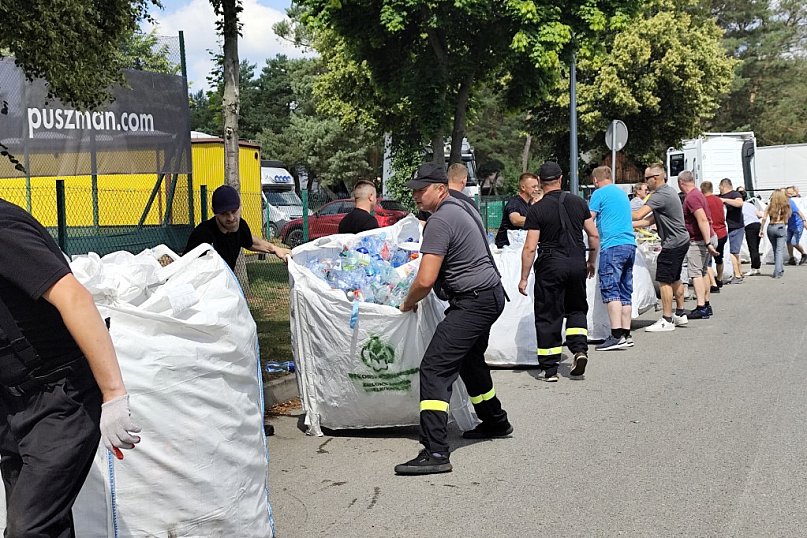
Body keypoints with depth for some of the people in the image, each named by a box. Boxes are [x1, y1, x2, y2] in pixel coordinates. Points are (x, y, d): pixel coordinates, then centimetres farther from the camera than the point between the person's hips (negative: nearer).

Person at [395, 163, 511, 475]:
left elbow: (425, 280, -23)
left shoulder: (440, 220, -18)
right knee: (470, 361, 28)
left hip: (473, 302, -11)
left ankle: (435, 452, -22)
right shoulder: (463, 207, 13)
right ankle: (495, 423, 45)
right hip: (491, 294, 11)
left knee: (434, 368, -15)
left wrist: (407, 303, -4)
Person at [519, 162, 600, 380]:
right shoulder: (578, 202, 4)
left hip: (550, 265, -3)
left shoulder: (537, 210, -7)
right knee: (577, 309, 22)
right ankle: (580, 349, 3)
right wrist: (591, 262, 21)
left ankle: (549, 368, 8)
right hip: (577, 263, 4)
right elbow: (594, 235, 6)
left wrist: (524, 278, -3)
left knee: (548, 315, 5)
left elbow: (530, 248, -10)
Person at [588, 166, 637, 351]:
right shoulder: (622, 193, 22)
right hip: (630, 244, 8)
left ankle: (616, 335, -18)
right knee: (625, 291, 9)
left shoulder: (599, 193, -1)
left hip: (612, 245, -8)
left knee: (610, 289, -11)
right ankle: (626, 334, 9)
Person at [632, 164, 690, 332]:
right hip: (681, 241, 11)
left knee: (664, 280, -7)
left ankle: (667, 320, -4)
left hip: (673, 243, -11)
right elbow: (650, 220, 12)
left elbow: (638, 215, -28)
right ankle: (680, 314, 29)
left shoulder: (660, 195, -20)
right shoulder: (668, 191, 14)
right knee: (674, 279, 19)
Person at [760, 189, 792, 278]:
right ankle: (778, 271, -17)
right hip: (781, 227, -1)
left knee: (775, 250, 15)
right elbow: (788, 217, 4)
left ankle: (780, 270, 24)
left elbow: (764, 218, 0)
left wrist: (761, 230, 4)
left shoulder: (770, 204, 6)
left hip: (770, 227, 2)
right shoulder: (786, 205, 7)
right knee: (780, 250, -4)